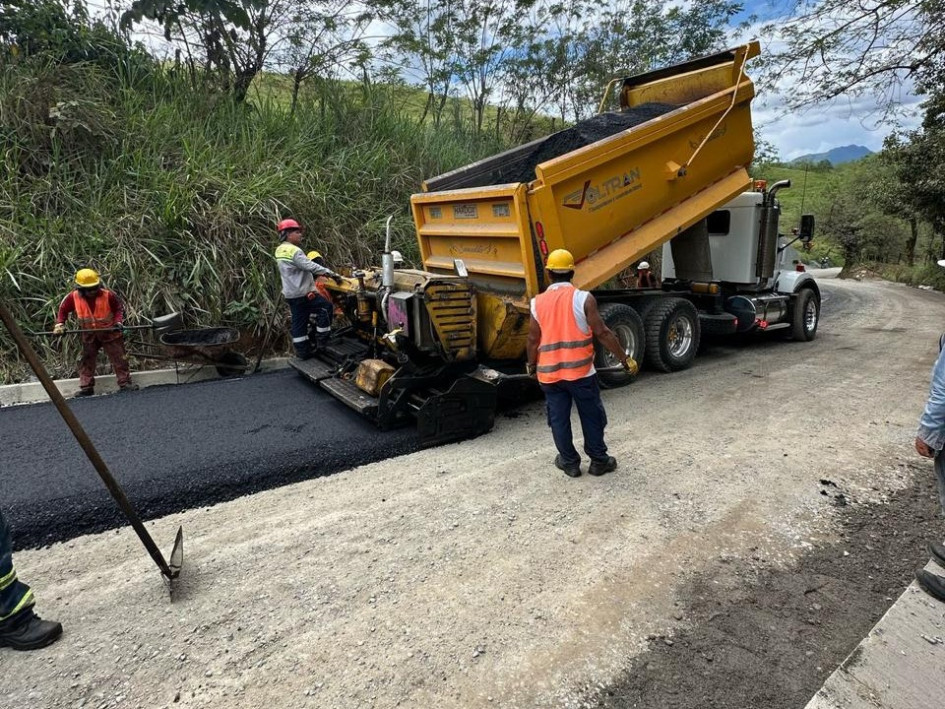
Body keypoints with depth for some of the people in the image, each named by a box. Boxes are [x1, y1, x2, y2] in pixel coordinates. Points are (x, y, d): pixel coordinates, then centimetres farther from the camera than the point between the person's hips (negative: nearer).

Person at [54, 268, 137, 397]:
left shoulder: (108, 295, -16)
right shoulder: (73, 297, -10)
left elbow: (119, 308, -2)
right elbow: (63, 310, 7)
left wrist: (118, 321, -16)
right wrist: (60, 325, -1)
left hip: (110, 332, -2)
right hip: (89, 335, 2)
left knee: (119, 358, 0)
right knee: (86, 360, 6)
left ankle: (125, 383, 8)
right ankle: (86, 387, 14)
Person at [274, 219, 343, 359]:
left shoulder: (279, 250, 12)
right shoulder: (294, 251, -19)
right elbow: (311, 266, -26)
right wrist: (332, 274, -26)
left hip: (291, 294, 10)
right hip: (302, 294, -10)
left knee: (299, 322, 12)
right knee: (326, 307, -1)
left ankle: (303, 351, 17)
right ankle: (322, 341, 2)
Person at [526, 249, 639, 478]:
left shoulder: (538, 302, 0)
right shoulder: (583, 298, -8)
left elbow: (533, 339, 3)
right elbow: (602, 333, -10)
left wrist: (532, 365, 19)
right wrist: (625, 359, -1)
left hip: (549, 373, 2)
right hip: (580, 371, -2)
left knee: (558, 419, 13)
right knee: (591, 417, 12)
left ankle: (569, 463, 23)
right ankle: (599, 461, 22)